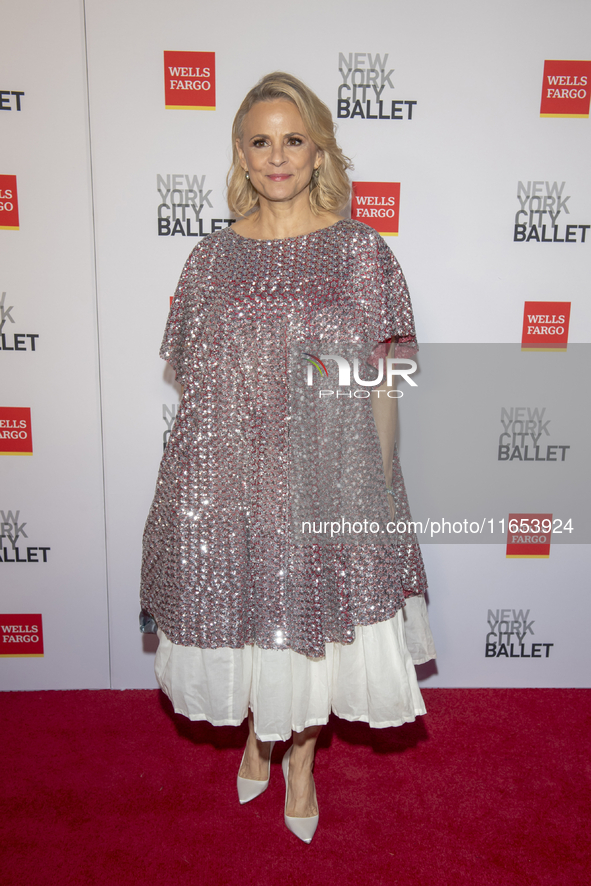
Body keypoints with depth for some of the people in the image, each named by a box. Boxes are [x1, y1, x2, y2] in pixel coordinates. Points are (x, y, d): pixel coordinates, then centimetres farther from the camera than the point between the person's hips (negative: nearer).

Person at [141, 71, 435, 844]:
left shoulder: (362, 251, -2)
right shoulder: (212, 257, 4)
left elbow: (381, 385, -1)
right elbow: (195, 383, 7)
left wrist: (383, 489, -2)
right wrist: (188, 481, 6)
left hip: (325, 476, -1)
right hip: (227, 478, 2)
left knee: (315, 611, 12)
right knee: (241, 611, 16)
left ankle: (301, 759, 40)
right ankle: (256, 736, 47)